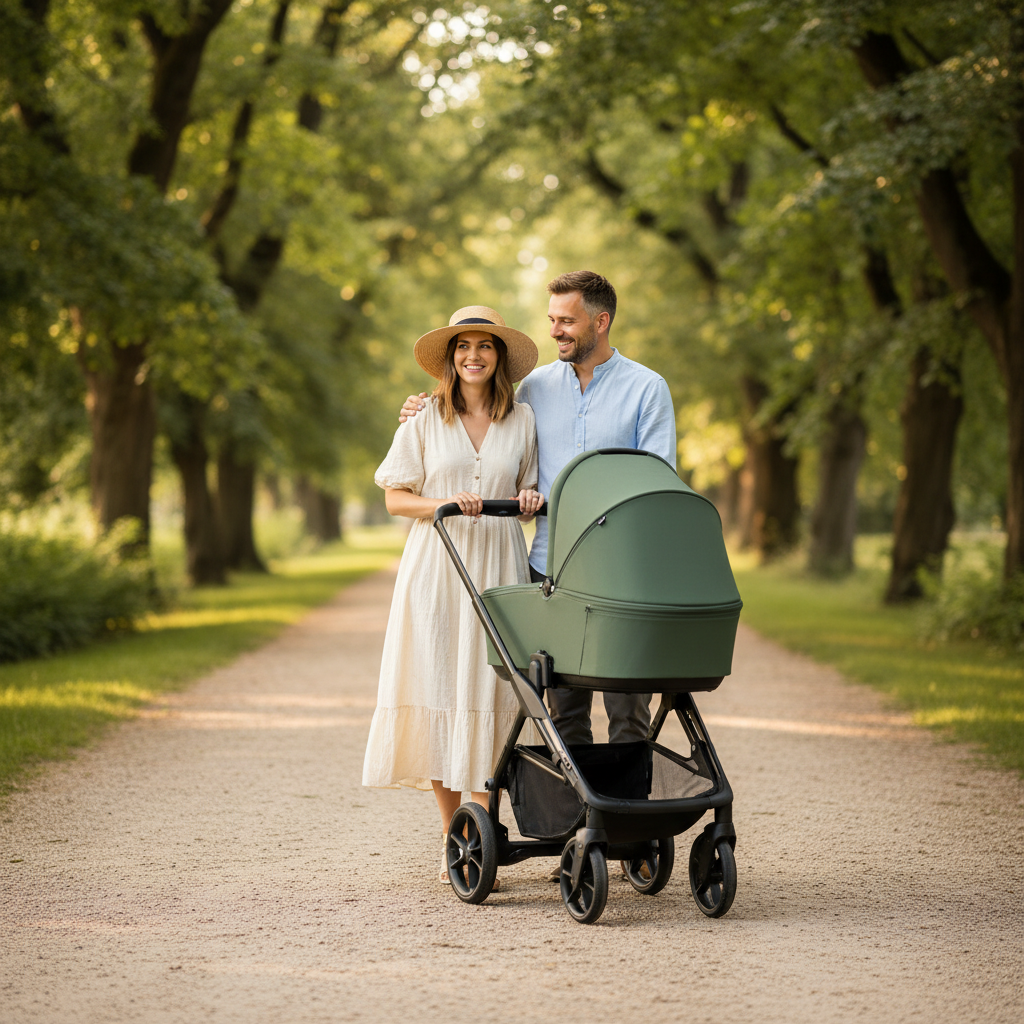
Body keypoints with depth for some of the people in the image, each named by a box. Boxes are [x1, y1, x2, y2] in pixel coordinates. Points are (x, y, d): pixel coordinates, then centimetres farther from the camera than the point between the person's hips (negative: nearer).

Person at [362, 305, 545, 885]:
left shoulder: (522, 420, 10)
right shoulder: (425, 419, 5)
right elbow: (395, 498, 4)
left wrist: (531, 500, -4)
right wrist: (443, 504, -13)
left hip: (498, 570, 1)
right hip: (436, 569, -1)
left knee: (488, 694, -6)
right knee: (436, 691, -3)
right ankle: (452, 834, 11)